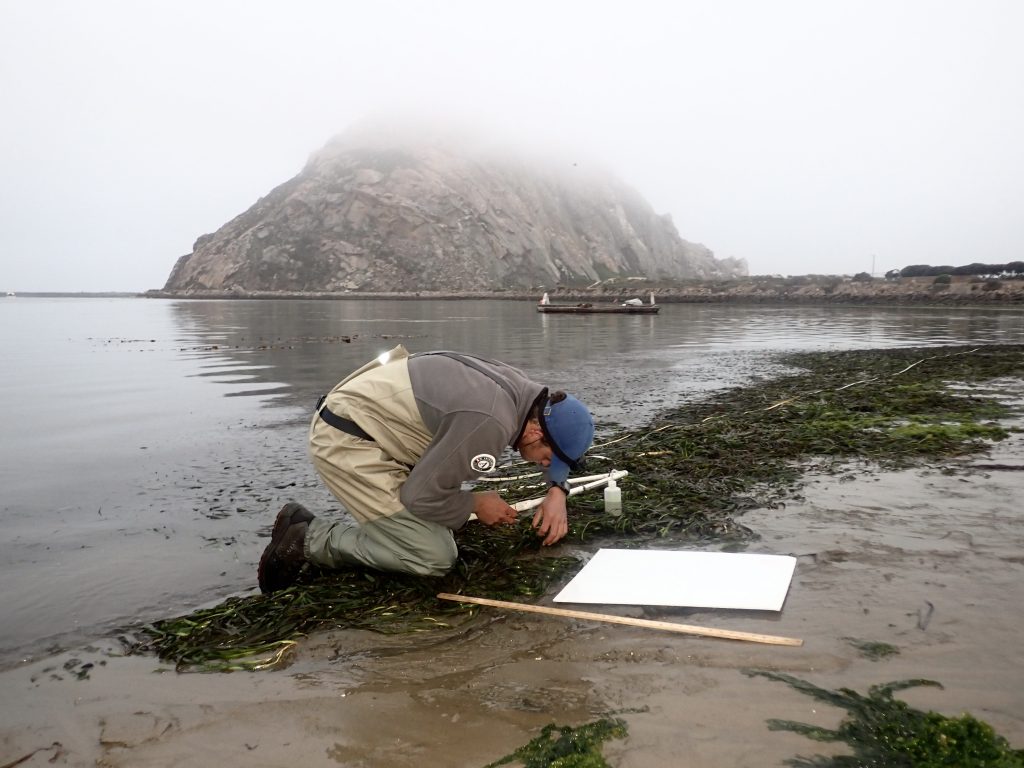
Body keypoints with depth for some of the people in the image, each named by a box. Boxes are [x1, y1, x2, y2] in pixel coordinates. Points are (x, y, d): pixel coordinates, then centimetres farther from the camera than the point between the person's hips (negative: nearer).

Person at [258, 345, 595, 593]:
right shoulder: (490, 422, -29)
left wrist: (557, 491, 3)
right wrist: (475, 504, -5)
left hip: (368, 426, 10)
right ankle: (308, 540, -1)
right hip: (346, 441, -10)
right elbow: (422, 495, -22)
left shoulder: (530, 395, 0)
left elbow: (560, 442, 21)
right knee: (435, 557, -12)